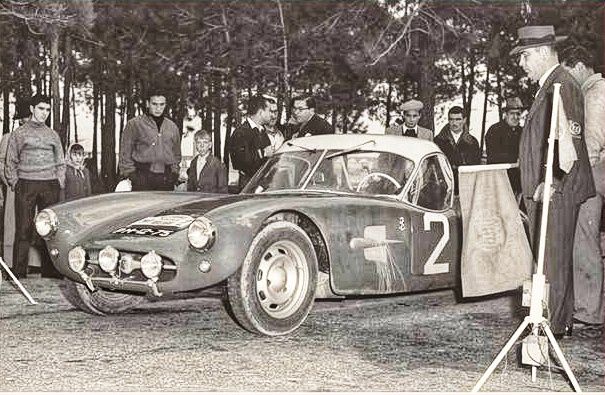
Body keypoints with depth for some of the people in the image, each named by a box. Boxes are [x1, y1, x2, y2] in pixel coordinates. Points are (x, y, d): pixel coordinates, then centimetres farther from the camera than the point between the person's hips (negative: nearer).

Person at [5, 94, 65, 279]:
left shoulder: (53, 135, 17)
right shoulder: (18, 134, 9)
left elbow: (60, 163, 19)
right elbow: (10, 162, 8)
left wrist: (59, 182, 7)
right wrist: (15, 183, -1)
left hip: (50, 187, 3)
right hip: (26, 185, -3)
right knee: (23, 229, -6)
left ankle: (50, 272, 5)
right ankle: (19, 273, -4)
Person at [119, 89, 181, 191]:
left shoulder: (172, 127, 19)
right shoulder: (134, 124, 5)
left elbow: (177, 154, 26)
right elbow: (125, 153, 3)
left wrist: (174, 172, 12)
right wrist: (129, 173, -5)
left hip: (166, 179, 4)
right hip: (142, 177, -4)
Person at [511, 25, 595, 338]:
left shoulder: (563, 86, -14)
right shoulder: (548, 87, 18)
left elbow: (570, 138, -22)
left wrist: (549, 184, -23)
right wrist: (532, 188, 18)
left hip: (556, 194, -10)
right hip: (544, 192, 10)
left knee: (553, 260, -5)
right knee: (551, 260, 15)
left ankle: (555, 324, 1)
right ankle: (562, 321, 23)